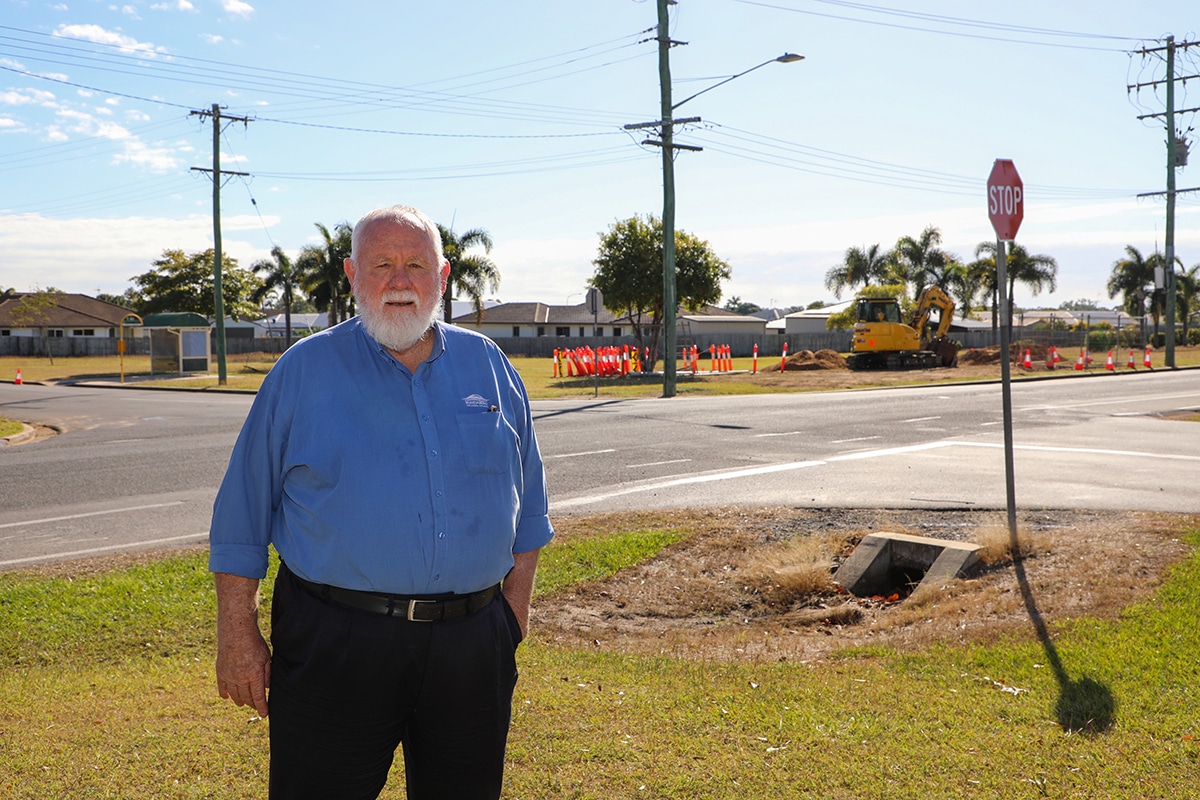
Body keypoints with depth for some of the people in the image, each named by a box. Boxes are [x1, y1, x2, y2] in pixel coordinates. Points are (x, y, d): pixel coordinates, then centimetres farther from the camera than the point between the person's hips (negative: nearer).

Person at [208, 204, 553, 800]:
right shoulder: (303, 372, 0)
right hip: (334, 646, -2)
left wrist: (515, 604, 10)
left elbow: (526, 506, 15)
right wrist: (237, 635, -3)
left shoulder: (488, 366, 8)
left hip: (472, 649, 3)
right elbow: (242, 514, 1)